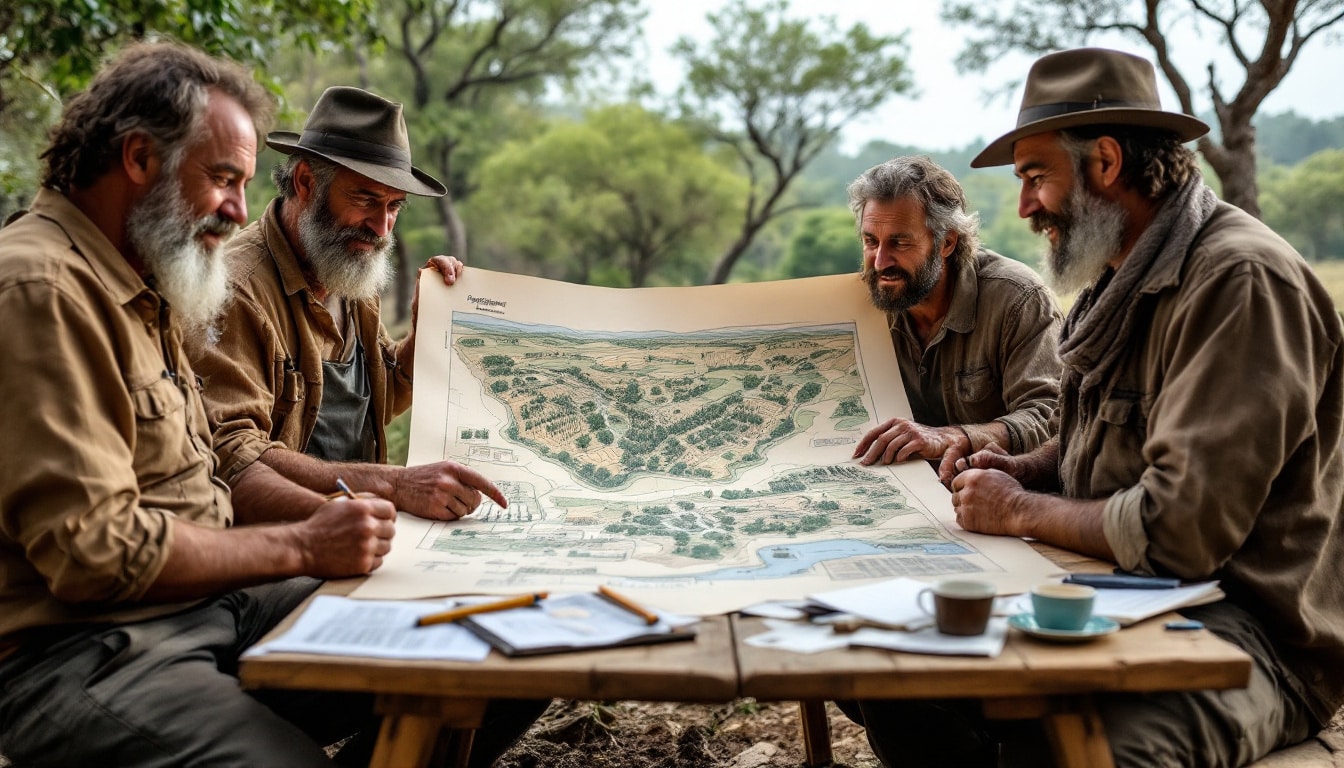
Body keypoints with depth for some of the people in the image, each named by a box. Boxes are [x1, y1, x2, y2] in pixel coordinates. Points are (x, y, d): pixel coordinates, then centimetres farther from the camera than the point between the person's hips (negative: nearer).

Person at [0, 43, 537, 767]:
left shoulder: (138, 290, 17)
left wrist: (330, 516, 0)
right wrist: (302, 547, -14)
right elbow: (94, 549, -22)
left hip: (206, 600, 9)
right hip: (75, 649, -9)